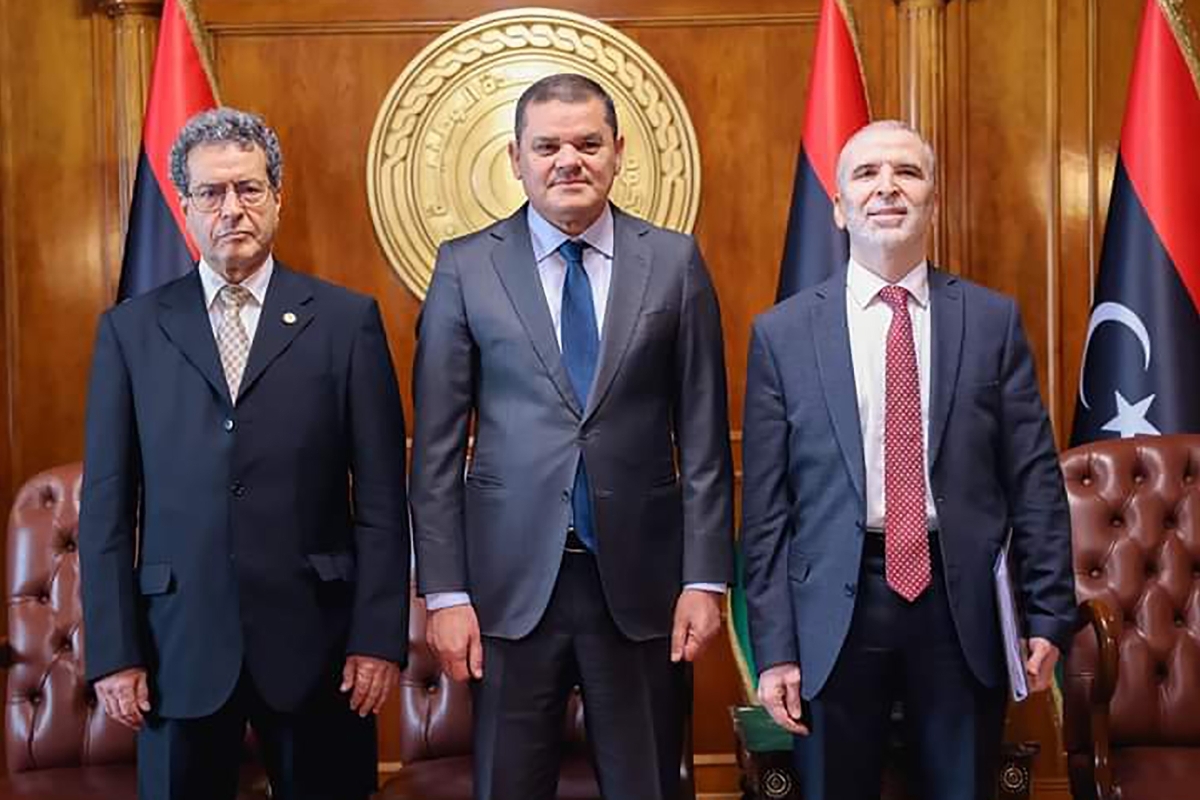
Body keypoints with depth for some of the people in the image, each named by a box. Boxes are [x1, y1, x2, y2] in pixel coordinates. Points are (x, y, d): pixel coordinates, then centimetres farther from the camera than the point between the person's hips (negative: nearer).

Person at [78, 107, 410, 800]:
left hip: (314, 640, -1)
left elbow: (381, 496, -1)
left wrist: (379, 637, -6)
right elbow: (106, 504, 4)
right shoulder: (130, 330, 6)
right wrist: (114, 651, -1)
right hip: (180, 644, 1)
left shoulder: (347, 320, 1)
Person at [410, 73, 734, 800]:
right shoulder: (465, 268, 2)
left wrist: (705, 578, -2)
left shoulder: (675, 262, 3)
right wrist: (446, 592, -3)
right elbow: (437, 445, 1)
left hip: (641, 577, 1)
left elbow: (703, 434, 3)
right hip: (511, 578, 0)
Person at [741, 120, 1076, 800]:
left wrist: (1050, 615, 0)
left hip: (964, 604, 1)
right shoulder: (783, 333, 1)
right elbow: (766, 506, 0)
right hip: (835, 609, 0)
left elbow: (1035, 479, 4)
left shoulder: (993, 319, 4)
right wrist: (774, 647, -4)